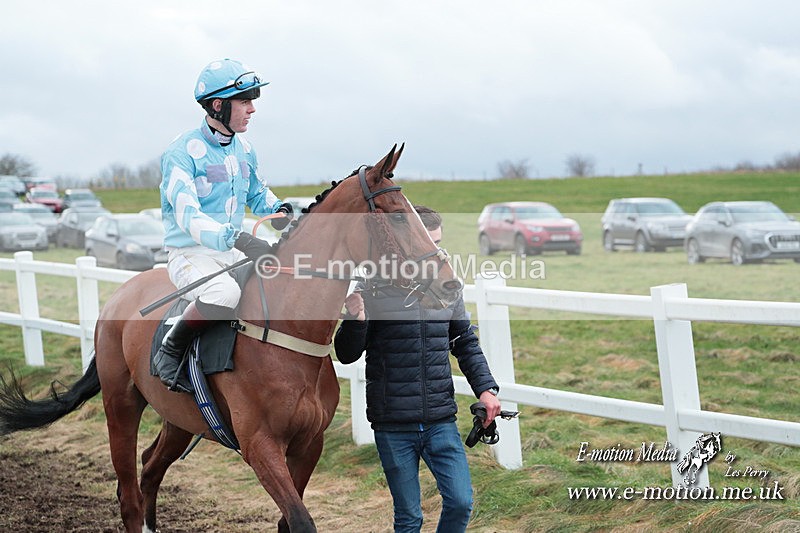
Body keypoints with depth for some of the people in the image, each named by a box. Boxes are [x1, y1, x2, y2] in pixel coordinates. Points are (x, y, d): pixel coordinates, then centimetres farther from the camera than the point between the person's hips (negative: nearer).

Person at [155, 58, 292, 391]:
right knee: (225, 293, -37)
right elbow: (187, 216, -26)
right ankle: (169, 351, -15)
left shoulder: (244, 150, 9)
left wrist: (279, 210, 0)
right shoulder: (182, 152, -15)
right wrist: (236, 237, -42)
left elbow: (258, 194, 25)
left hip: (233, 254, 7)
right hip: (191, 255, -7)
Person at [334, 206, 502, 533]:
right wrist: (355, 321, -24)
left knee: (461, 503, -5)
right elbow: (347, 355, -4)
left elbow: (466, 344, 18)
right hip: (393, 428, -3)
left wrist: (485, 388, 5)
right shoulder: (375, 291, -7)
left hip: (441, 422, 3)